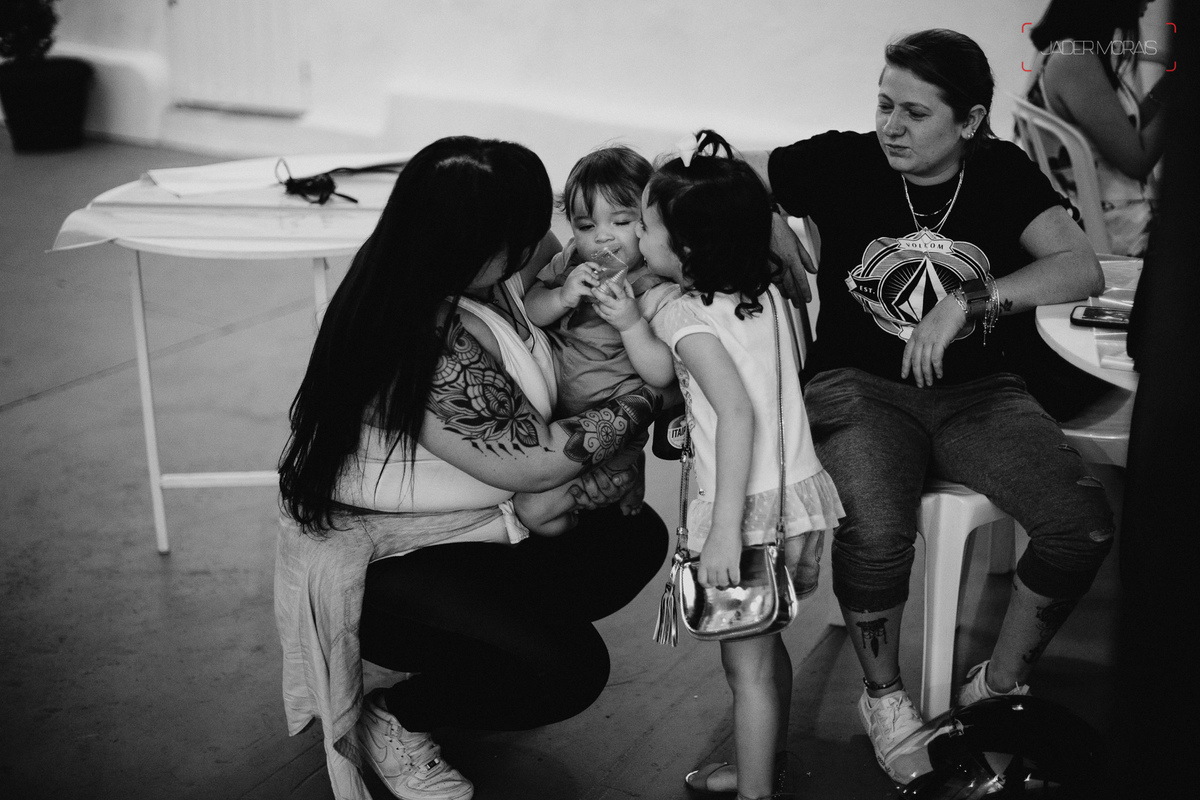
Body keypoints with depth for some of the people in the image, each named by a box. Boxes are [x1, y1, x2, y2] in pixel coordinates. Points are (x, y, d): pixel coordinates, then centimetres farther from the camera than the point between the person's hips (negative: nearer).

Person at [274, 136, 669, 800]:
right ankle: (395, 720, 3)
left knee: (637, 537, 7)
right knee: (567, 669, -22)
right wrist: (646, 400, -12)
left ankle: (460, 659, 15)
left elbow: (543, 249, 14)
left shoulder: (472, 274, -9)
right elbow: (536, 463, -26)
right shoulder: (431, 352, -35)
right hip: (381, 564, -10)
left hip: (471, 522, 10)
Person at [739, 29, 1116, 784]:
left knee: (1085, 523, -19)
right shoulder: (844, 162, -4)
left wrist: (967, 303, -27)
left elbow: (1084, 270, -14)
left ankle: (997, 688, 7)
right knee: (876, 531, -32)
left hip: (979, 391, 3)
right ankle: (883, 698, 0)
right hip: (860, 384, -2)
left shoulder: (1003, 173, -1)